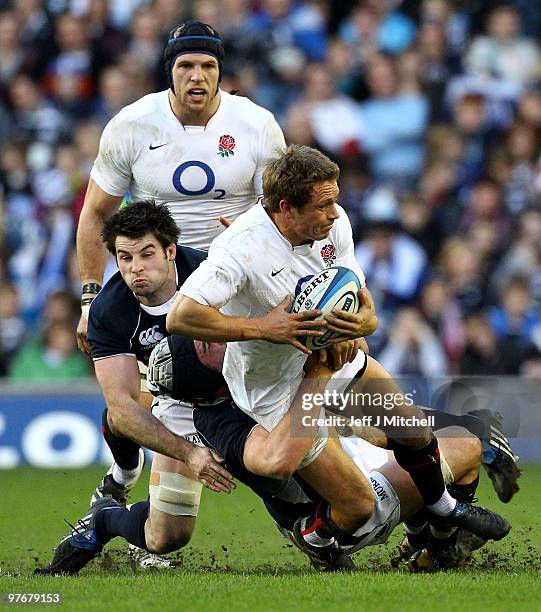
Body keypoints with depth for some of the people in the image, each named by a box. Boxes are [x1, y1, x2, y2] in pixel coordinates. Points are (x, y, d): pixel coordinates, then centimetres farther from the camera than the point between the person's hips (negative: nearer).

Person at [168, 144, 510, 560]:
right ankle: (314, 536, 29)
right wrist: (263, 328, -41)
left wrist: (356, 325, -30)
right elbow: (180, 317, -41)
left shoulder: (334, 223, -13)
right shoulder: (240, 250, -34)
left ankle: (442, 506, 41)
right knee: (358, 506, -6)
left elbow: (365, 309, -6)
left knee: (415, 432, 8)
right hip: (280, 393, -6)